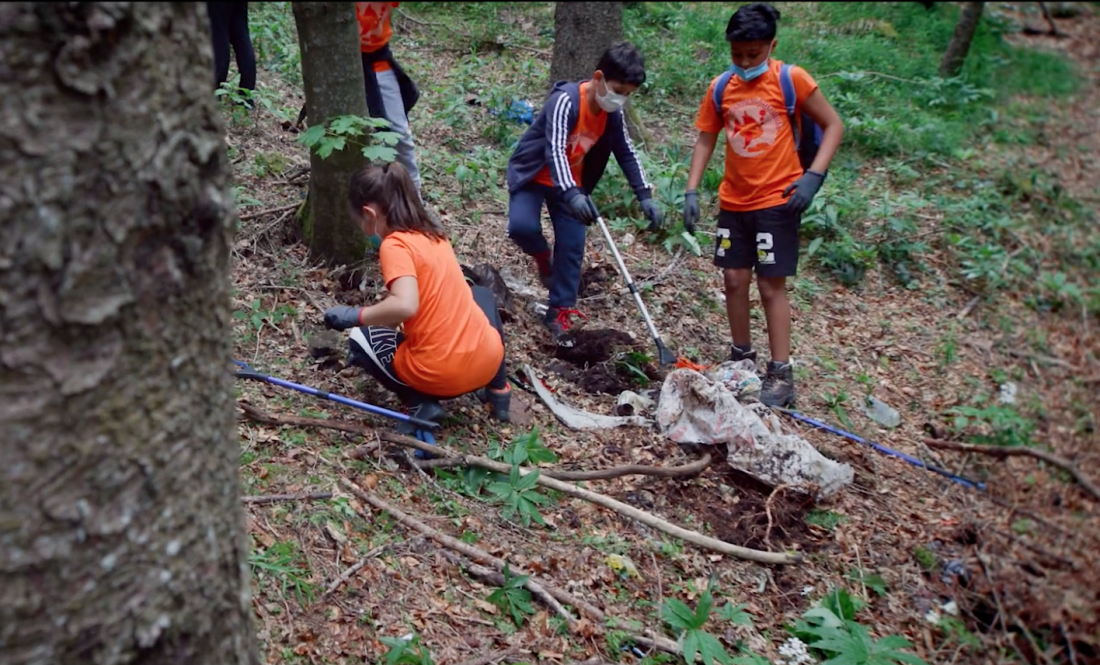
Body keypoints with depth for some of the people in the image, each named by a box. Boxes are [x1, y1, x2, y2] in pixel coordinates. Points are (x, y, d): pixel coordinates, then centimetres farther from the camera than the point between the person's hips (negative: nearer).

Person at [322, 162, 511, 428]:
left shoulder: (394, 245, -11)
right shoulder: (433, 233, 13)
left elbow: (405, 306, -28)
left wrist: (355, 316, -12)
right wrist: (386, 320, 38)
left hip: (439, 374, -6)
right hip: (488, 359, 6)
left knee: (361, 339, 20)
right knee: (481, 294, 38)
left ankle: (421, 404, 2)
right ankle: (498, 390, 28)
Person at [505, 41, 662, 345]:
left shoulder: (612, 113, -8)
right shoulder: (565, 100, -29)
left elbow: (627, 153, 2)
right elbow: (555, 150, -40)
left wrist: (645, 196, -6)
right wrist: (573, 196, -53)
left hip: (571, 182, 5)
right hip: (533, 174, -5)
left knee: (572, 247, -1)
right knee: (522, 226, -29)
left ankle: (559, 312, 12)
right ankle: (542, 255, 6)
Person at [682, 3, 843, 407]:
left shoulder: (791, 79, -10)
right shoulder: (720, 88, 2)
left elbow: (833, 125, -5)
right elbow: (705, 139, 9)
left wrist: (813, 176, -17)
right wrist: (692, 191, -1)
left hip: (778, 200, -4)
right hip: (734, 202, 5)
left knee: (771, 284, -3)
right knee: (734, 279, 9)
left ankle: (781, 374, 5)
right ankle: (741, 358, 26)